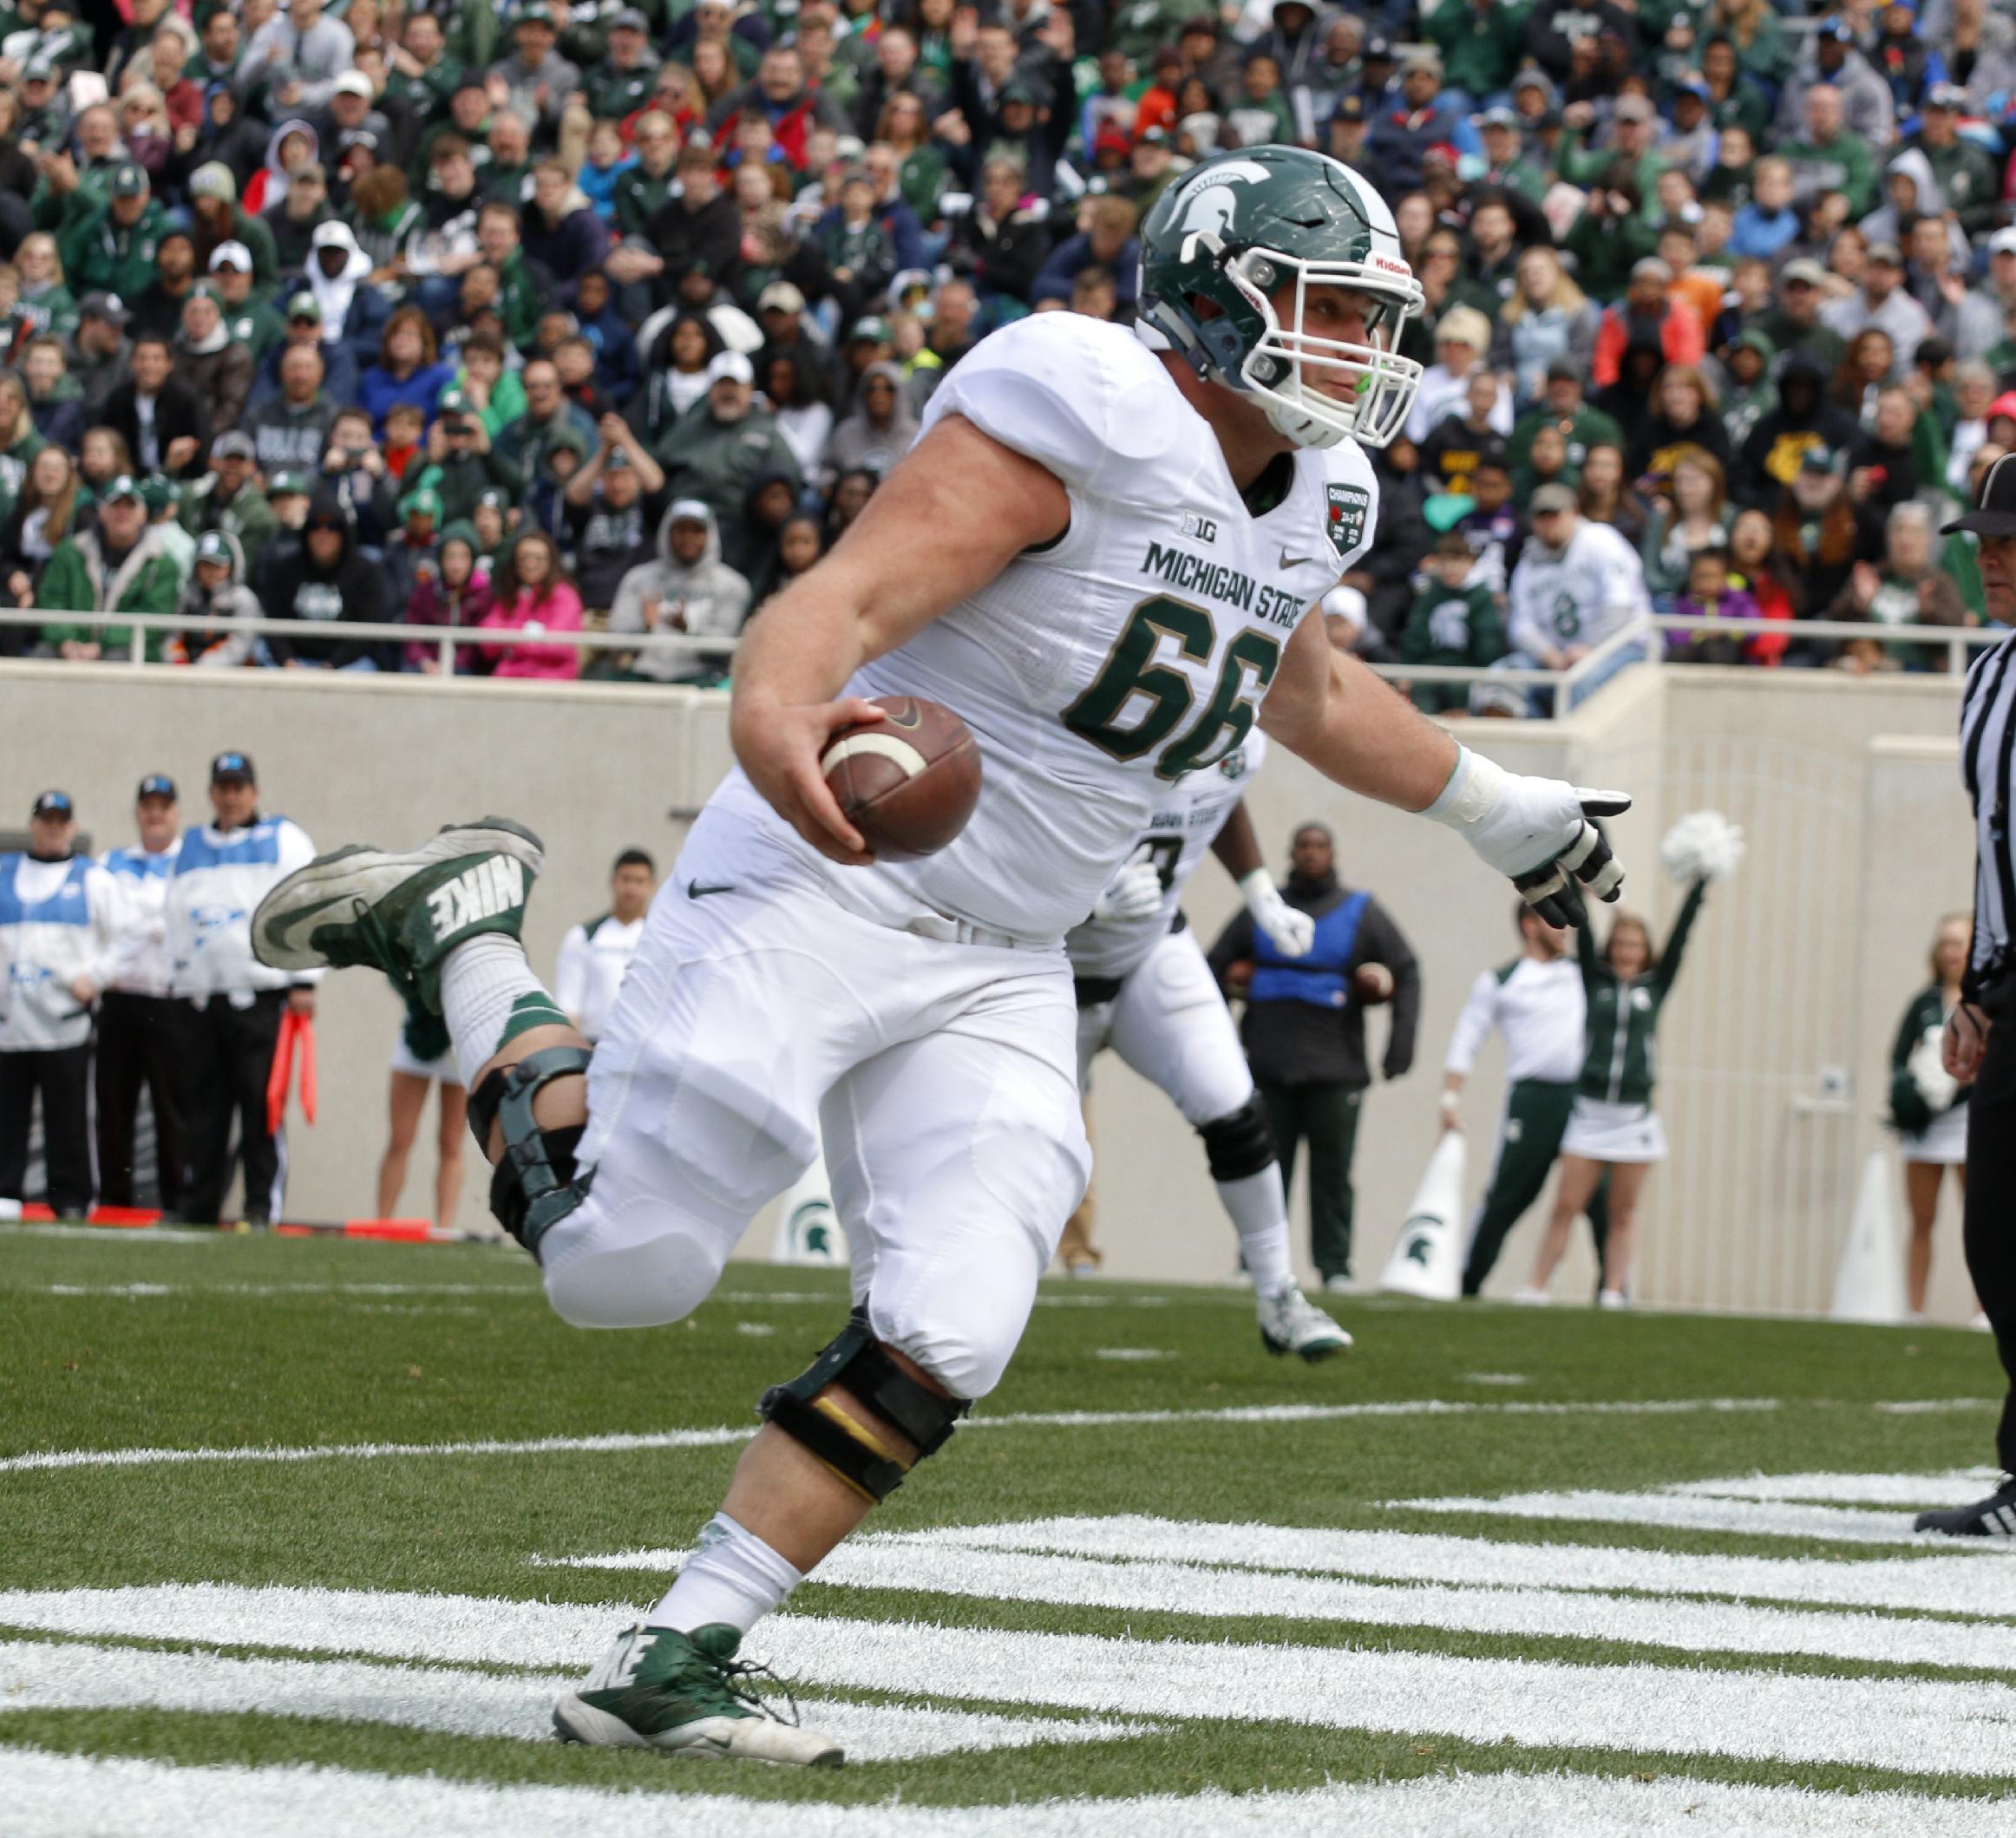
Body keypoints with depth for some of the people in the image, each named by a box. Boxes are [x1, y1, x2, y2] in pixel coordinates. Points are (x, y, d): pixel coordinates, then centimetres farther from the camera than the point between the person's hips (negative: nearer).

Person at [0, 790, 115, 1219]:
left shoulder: (93, 879, 11)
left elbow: (116, 940, 9)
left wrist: (93, 978, -6)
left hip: (65, 1019, -2)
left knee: (68, 1117, -4)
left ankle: (72, 1198, 1)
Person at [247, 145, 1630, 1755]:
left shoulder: (1300, 504, 11)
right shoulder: (1081, 426, -17)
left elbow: (1309, 695, 34)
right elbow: (841, 603, -27)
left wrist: (1499, 810, 41)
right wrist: (777, 719, -49)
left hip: (999, 976, 8)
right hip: (822, 897, -8)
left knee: (947, 1334, -10)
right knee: (624, 1261, -9)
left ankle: (669, 1665, -3)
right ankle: (455, 930, 15)